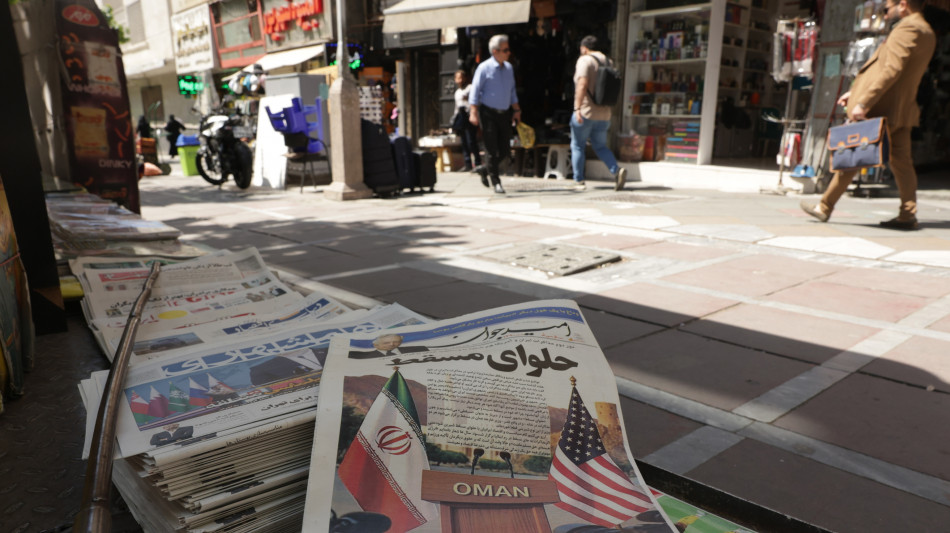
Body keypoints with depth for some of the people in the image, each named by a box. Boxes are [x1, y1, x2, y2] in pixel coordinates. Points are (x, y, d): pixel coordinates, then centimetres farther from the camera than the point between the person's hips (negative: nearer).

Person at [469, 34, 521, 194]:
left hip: (504, 113, 6)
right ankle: (495, 181, 7)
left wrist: (516, 110, 16)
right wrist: (473, 112, -16)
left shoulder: (509, 68, 11)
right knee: (491, 149, -4)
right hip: (488, 113, -6)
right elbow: (475, 90, -9)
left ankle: (484, 169, 27)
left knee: (505, 150, 6)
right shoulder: (484, 67, -8)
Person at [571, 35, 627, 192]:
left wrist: (577, 108, -25)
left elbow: (582, 84, -21)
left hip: (585, 112, -6)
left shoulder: (584, 60, -8)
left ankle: (578, 181, 8)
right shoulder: (607, 61, 13)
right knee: (600, 146, 15)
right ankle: (617, 170, -9)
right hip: (603, 114, 6)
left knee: (577, 146, 8)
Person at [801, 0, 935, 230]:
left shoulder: (906, 29, -13)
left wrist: (863, 102, -26)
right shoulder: (927, 32, 18)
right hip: (902, 110, 9)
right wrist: (856, 91, 22)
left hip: (879, 108, -9)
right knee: (901, 162, 7)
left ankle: (825, 207, 8)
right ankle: (908, 215, 6)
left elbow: (891, 70, -24)